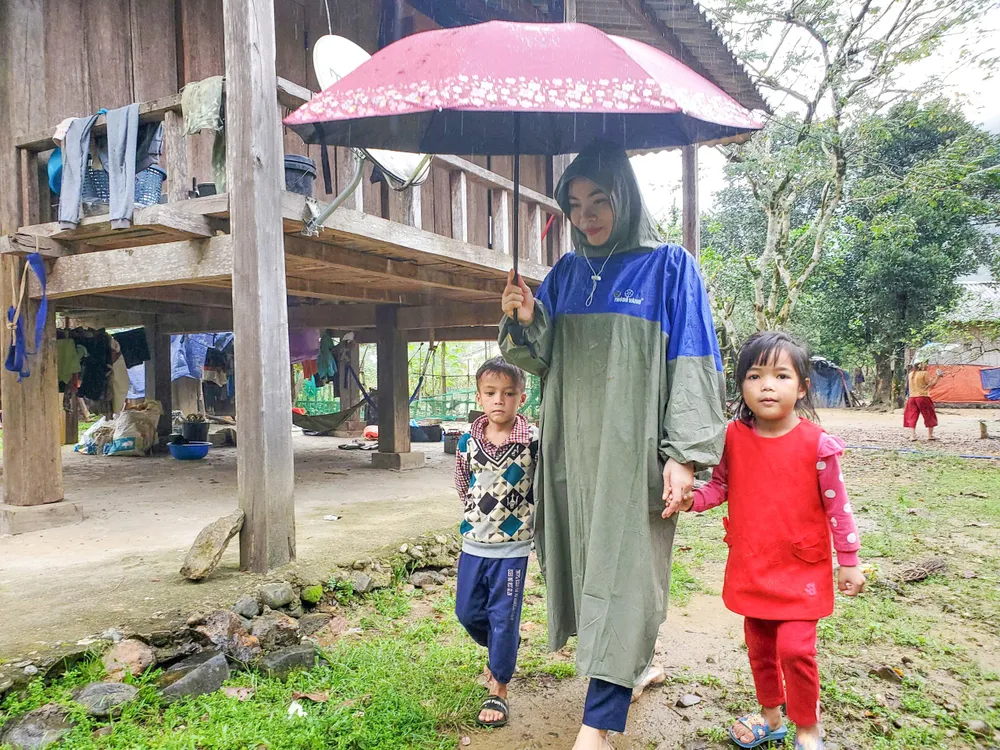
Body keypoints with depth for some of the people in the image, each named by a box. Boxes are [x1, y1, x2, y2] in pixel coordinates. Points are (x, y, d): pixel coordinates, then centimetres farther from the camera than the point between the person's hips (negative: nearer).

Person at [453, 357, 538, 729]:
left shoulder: (534, 442, -14)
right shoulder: (467, 441, -3)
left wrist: (517, 518, -3)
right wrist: (479, 515, 9)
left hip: (512, 548, -4)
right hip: (473, 543, 4)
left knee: (503, 618, 5)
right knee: (467, 611, 15)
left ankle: (498, 689, 23)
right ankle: (503, 650, 45)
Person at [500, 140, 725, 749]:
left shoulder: (669, 265, -2)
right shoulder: (566, 273, 12)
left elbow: (693, 363, -8)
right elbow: (542, 359, 13)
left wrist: (686, 453, -16)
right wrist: (525, 322, -9)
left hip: (635, 448, -5)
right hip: (575, 447, 5)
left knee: (625, 569, -3)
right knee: (590, 559, 12)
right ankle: (636, 660, 35)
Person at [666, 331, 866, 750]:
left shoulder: (816, 443, -15)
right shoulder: (734, 437, -7)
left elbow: (837, 506, -6)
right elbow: (720, 485, 5)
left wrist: (849, 562, -2)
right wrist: (692, 500, -14)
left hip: (801, 568, -4)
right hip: (750, 566, 4)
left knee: (795, 648, -7)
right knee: (759, 646, 17)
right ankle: (771, 716, 41)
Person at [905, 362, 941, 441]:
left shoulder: (910, 374, 11)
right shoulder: (924, 373, -7)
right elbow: (931, 384, -8)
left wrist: (934, 377, 23)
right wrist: (938, 377, 3)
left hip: (912, 398, 5)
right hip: (923, 397, -4)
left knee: (912, 417, 5)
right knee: (929, 416, 10)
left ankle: (912, 435, -4)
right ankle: (930, 435, 14)